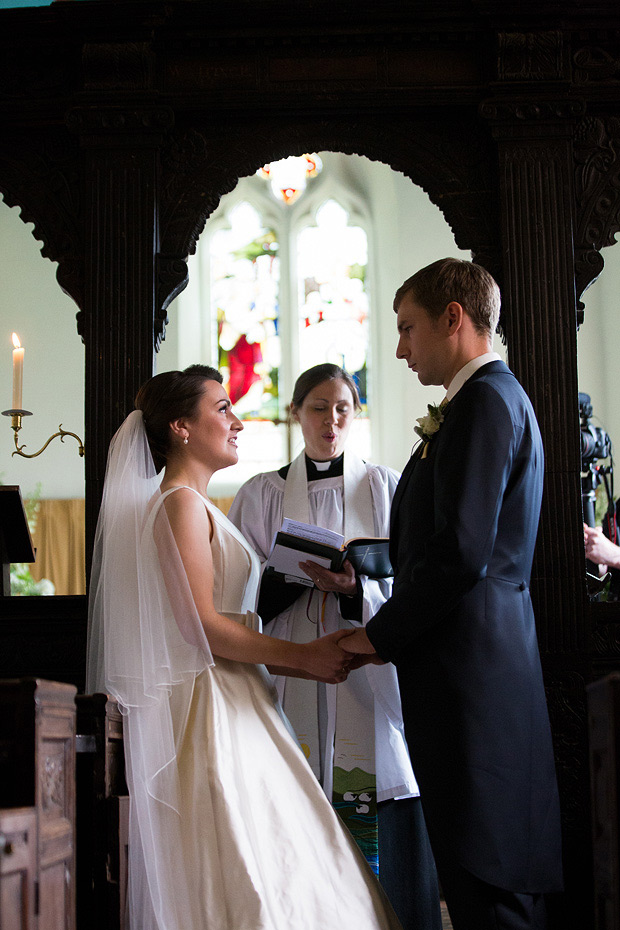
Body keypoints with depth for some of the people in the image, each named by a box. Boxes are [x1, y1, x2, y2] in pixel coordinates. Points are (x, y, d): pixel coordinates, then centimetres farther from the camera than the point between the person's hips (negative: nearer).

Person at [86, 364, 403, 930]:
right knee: (249, 876, -8)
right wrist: (303, 657, -12)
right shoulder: (183, 503, -12)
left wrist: (296, 662, 11)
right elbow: (201, 624, -18)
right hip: (209, 708, -10)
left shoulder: (195, 506, 18)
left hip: (226, 706, 10)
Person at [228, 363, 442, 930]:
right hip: (297, 681, 1)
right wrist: (304, 579, -10)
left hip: (372, 681, -1)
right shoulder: (262, 494, 12)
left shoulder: (386, 485, 9)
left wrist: (355, 589, -16)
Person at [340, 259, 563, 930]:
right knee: (491, 872, 13)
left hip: (470, 665, -10)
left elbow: (461, 550, -20)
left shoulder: (484, 400, -12)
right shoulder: (493, 397, 20)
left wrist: (380, 635, -10)